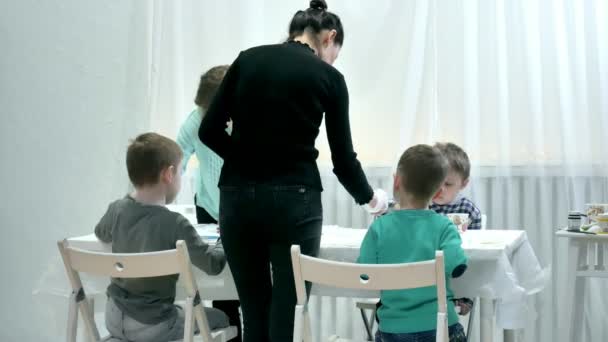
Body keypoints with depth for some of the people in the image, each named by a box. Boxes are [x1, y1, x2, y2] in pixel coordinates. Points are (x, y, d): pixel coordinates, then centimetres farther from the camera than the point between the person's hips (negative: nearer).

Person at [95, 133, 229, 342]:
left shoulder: (117, 209, -5)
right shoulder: (174, 223, -21)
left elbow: (101, 234, 18)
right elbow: (213, 264, -19)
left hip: (114, 319, 6)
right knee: (220, 319, 16)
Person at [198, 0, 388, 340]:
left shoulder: (248, 59, 8)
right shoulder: (328, 77, 1)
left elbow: (210, 131, 4)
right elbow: (343, 157, 3)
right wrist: (371, 198, 21)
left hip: (237, 198, 4)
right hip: (294, 201, -3)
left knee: (254, 315, 15)